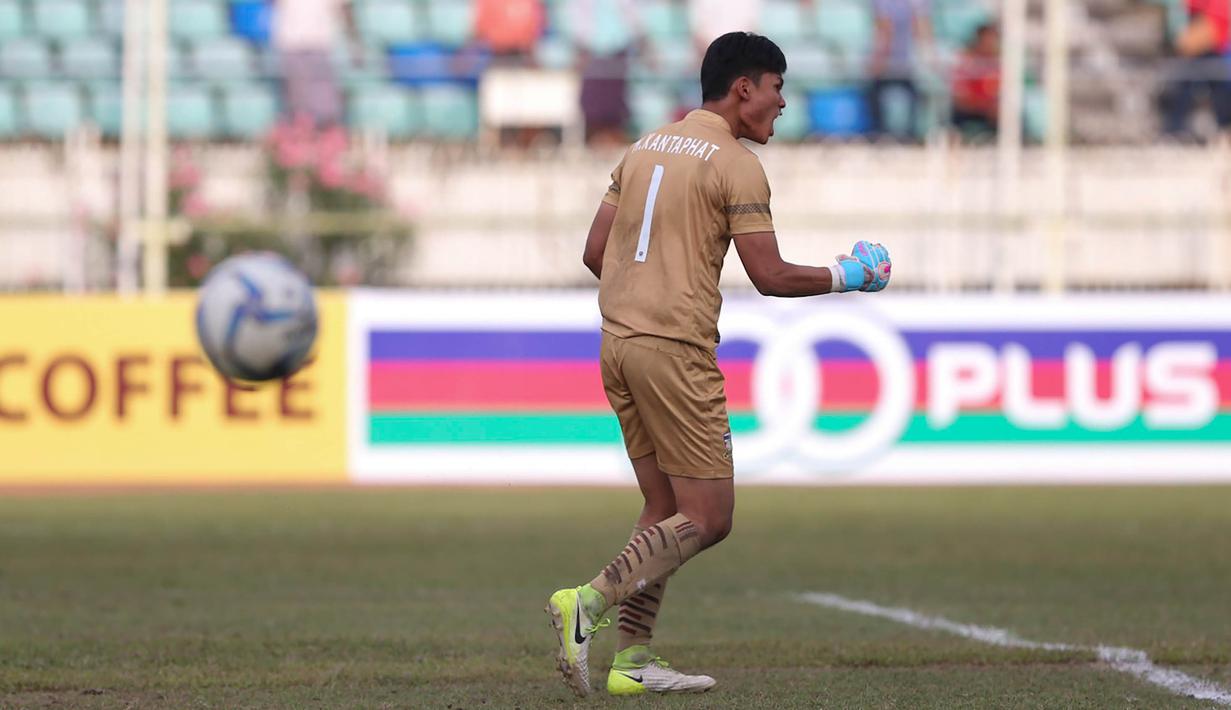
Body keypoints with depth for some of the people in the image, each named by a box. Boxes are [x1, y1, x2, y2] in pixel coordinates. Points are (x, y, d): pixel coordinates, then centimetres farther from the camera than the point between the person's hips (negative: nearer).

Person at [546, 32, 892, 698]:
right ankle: (587, 601, -19)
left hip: (618, 343, 8)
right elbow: (771, 276, -11)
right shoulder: (735, 164, -7)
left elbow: (595, 253, 15)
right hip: (677, 352, -8)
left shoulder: (645, 148, 16)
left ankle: (633, 660, 6)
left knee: (665, 508, 13)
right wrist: (845, 277, 5)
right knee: (706, 519, -4)